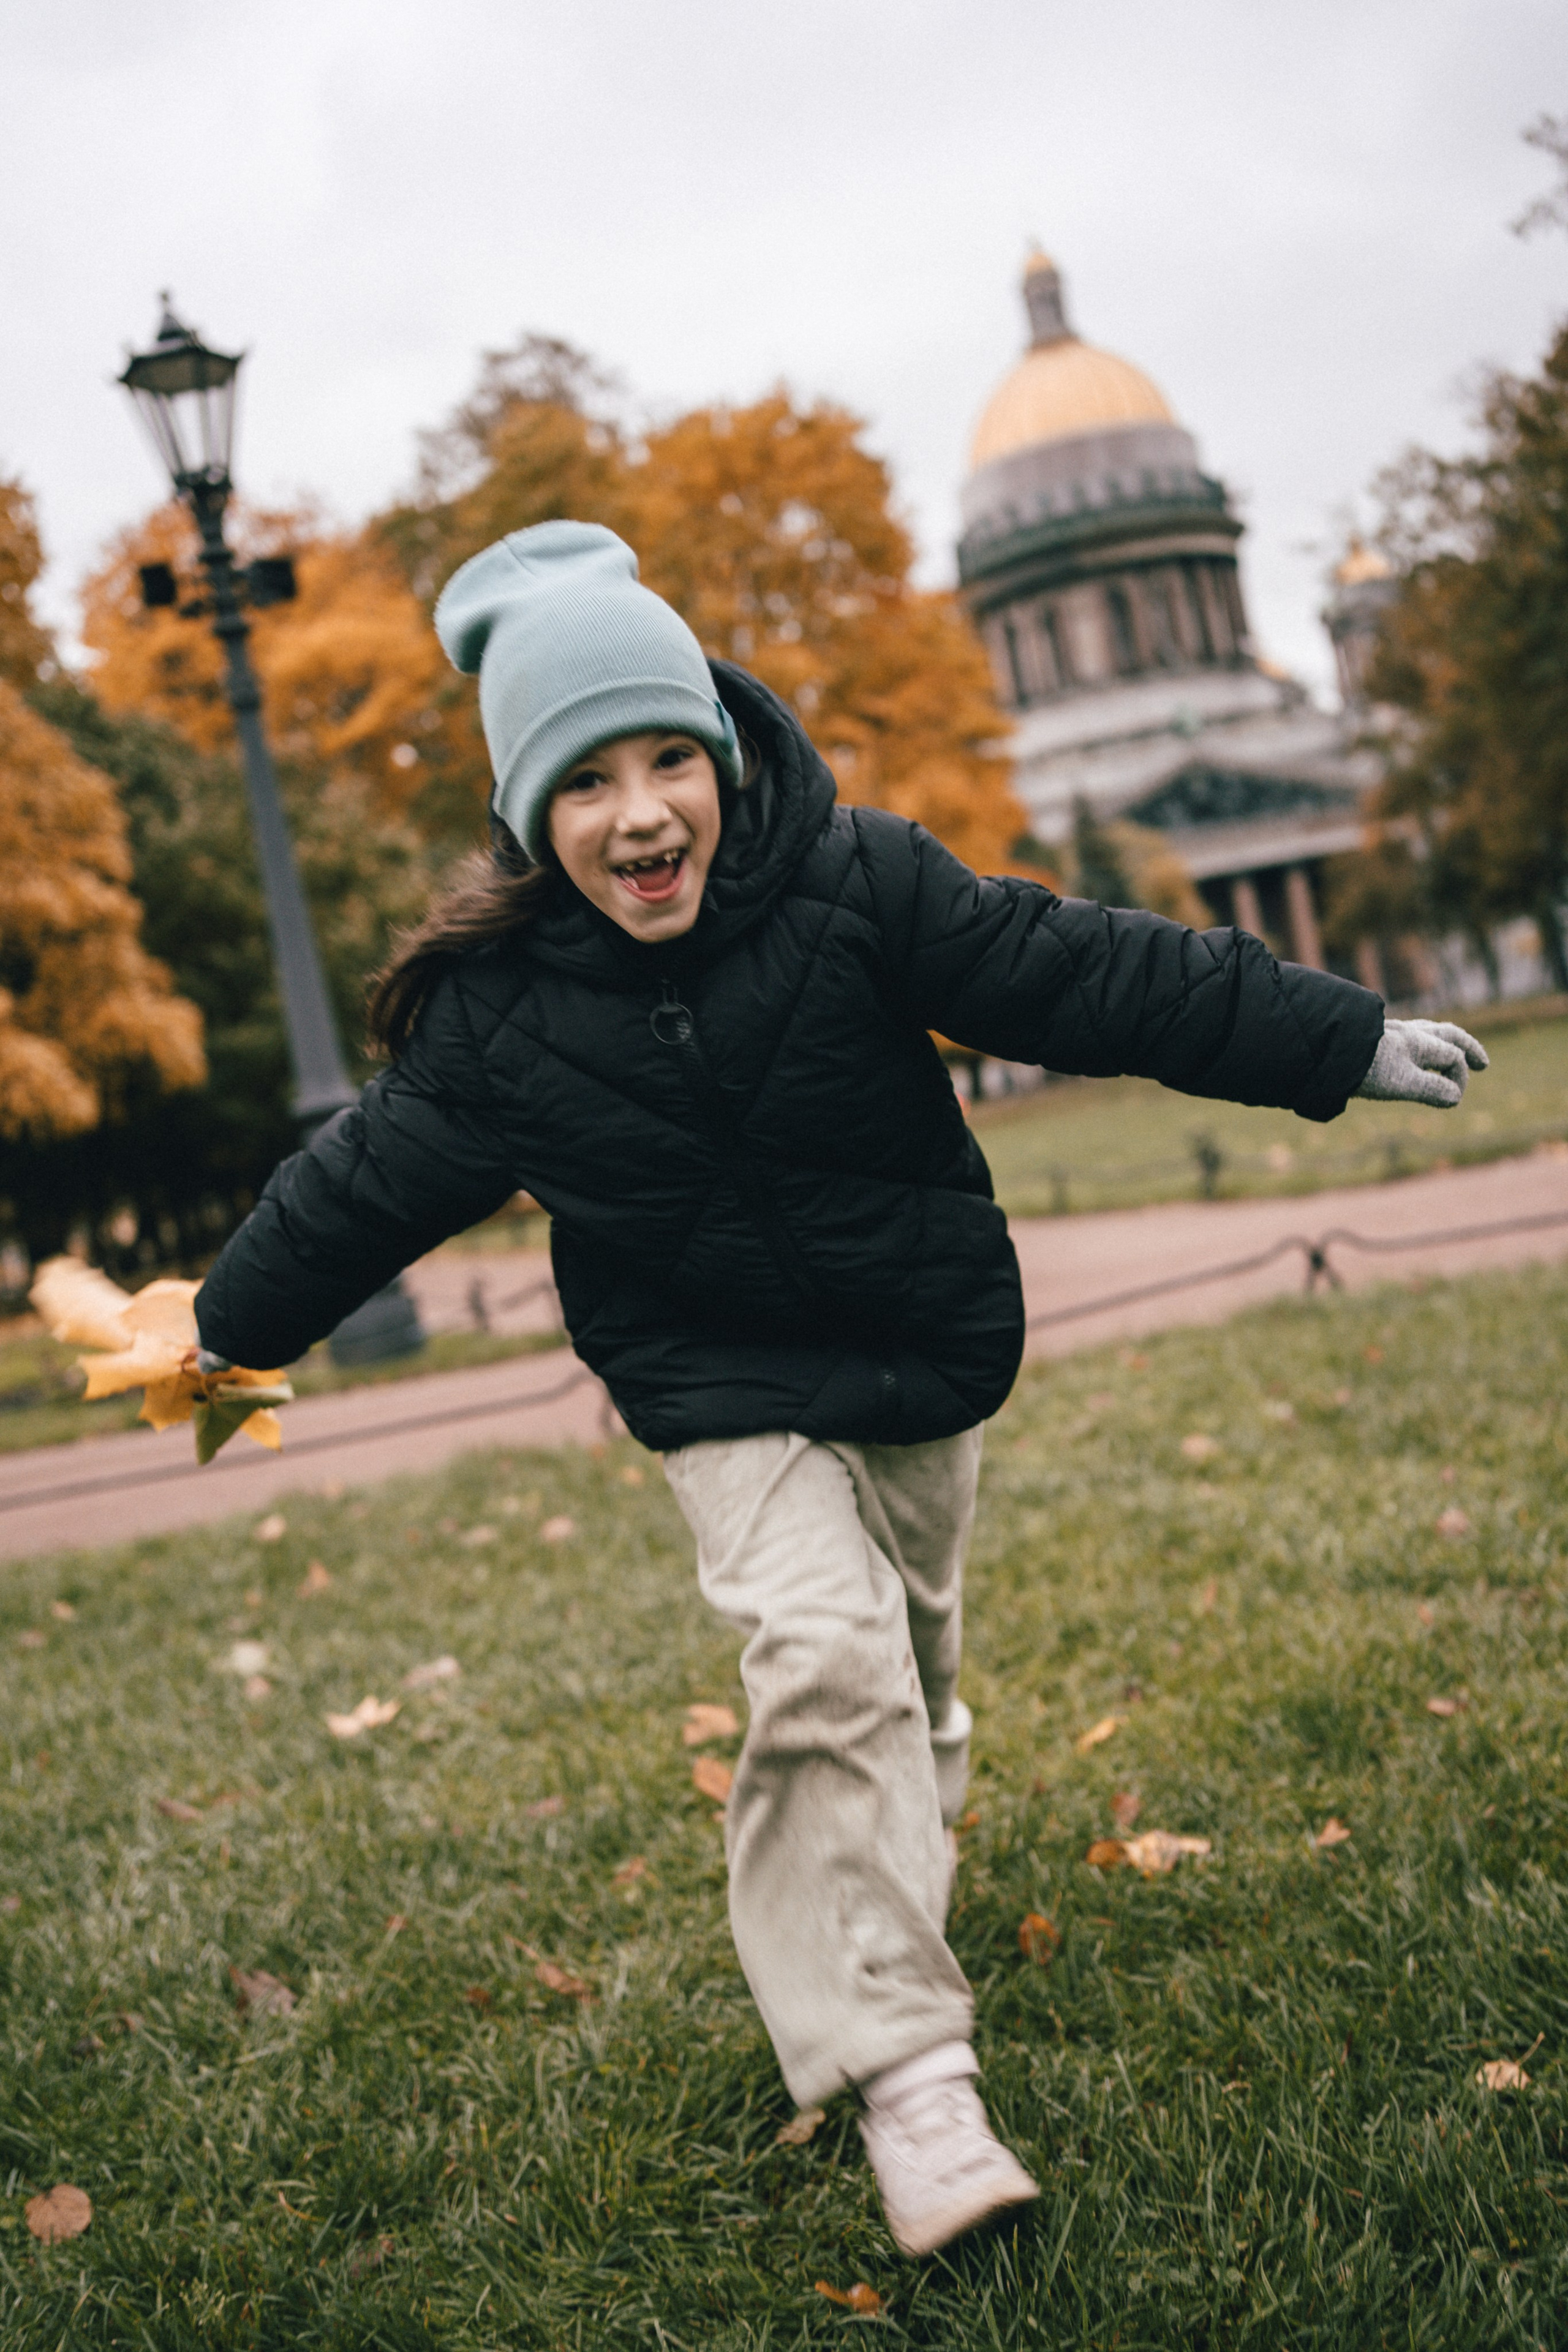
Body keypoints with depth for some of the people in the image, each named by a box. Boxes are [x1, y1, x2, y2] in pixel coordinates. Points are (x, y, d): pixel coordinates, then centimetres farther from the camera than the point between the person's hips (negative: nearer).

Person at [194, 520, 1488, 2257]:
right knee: (825, 1661, -22)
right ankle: (905, 2069, -13)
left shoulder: (856, 887, -17)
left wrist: (1346, 1042, -8)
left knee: (910, 1668, 18)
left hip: (927, 1353, 2)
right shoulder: (494, 1010, -15)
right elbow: (369, 1183, 0)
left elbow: (1090, 974, -12)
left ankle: (865, 1911, 48)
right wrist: (232, 1328, 13)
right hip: (725, 1390, -2)